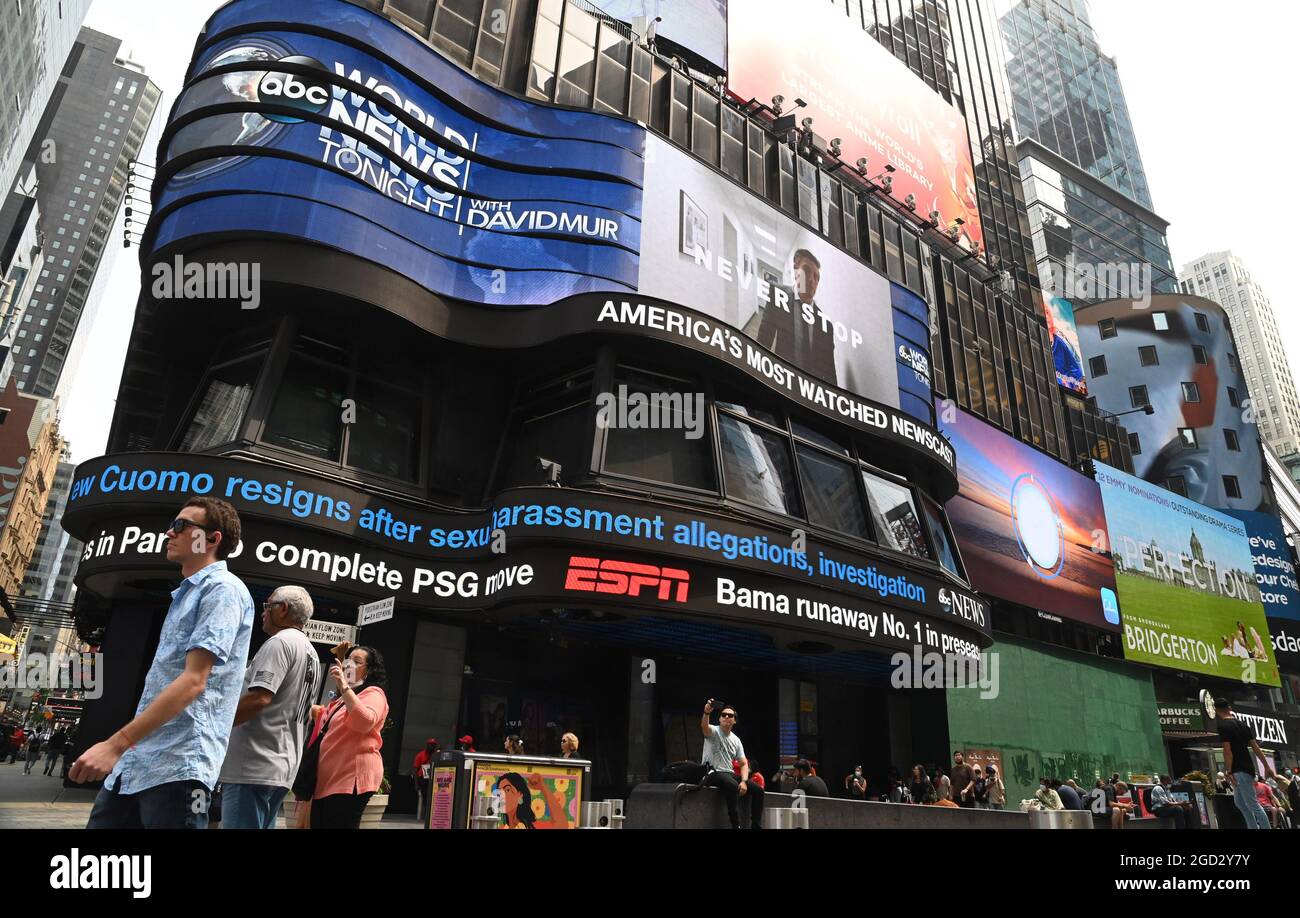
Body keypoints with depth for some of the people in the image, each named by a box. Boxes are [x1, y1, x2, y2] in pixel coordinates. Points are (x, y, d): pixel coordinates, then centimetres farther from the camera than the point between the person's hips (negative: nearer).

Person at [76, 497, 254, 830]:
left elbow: (193, 680, -20)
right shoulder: (186, 593, 20)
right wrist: (124, 748, 23)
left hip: (177, 765, -9)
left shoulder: (223, 589, -11)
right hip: (135, 761, 9)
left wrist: (116, 744, -21)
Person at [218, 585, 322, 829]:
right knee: (262, 824, 13)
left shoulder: (280, 642, -9)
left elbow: (259, 698, -21)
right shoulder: (312, 655, 20)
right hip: (283, 768, 9)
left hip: (252, 767, -9)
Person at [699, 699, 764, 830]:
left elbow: (744, 764, 12)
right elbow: (704, 726, -31)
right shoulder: (713, 731, -5)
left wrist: (744, 781, -9)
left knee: (757, 790, -8)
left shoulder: (736, 740, 14)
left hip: (729, 774, 7)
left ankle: (756, 825, -1)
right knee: (733, 786, -37)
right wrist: (707, 712, -54)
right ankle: (736, 825, -29)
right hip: (712, 774, -7)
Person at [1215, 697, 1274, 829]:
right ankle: (1253, 827, 16)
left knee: (1252, 803, -5)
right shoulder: (1243, 724, 11)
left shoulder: (1223, 726, -14)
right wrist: (1266, 766, 14)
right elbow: (1255, 746, 10)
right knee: (1239, 802, 17)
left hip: (1239, 770, -9)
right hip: (1248, 767, 9)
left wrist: (1228, 772, -16)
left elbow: (1227, 751, -19)